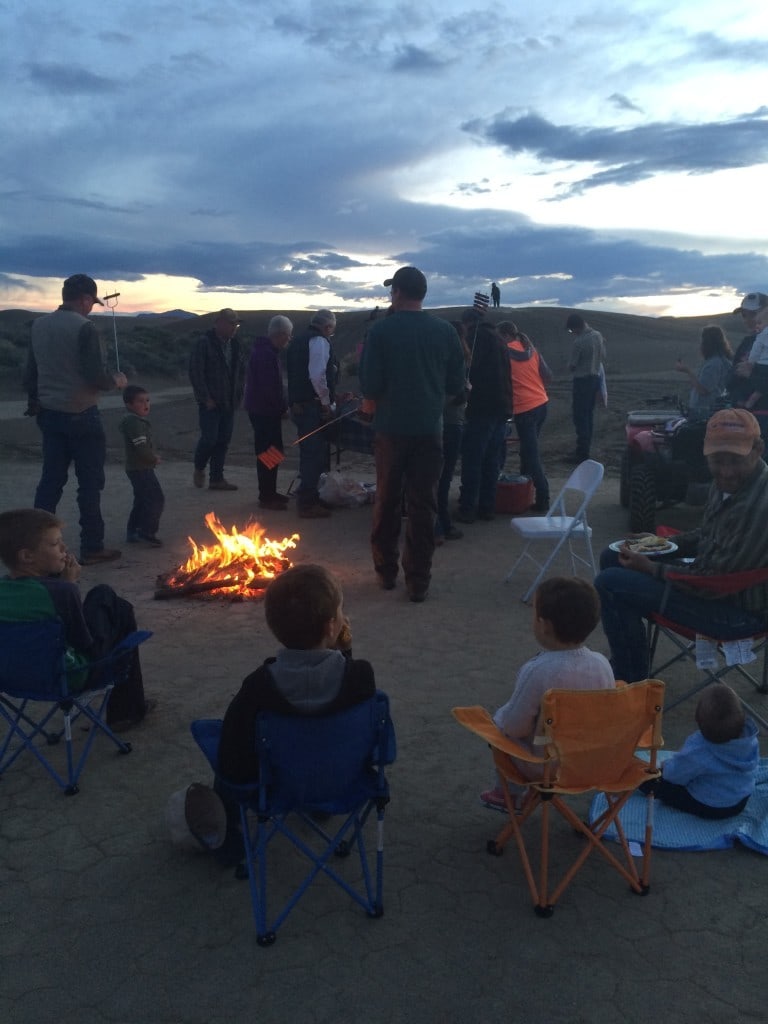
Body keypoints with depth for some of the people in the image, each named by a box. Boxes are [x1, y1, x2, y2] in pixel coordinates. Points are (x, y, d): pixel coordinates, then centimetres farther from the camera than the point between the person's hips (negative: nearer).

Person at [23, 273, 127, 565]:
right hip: (81, 415, -7)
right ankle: (92, 548, 8)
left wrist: (35, 401, 25)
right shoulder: (84, 327, -15)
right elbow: (95, 376, -19)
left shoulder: (39, 325, 7)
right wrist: (115, 381, 0)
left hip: (49, 413, 7)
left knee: (51, 480, 12)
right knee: (90, 483, 3)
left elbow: (30, 371, 13)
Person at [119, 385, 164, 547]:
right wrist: (155, 458, -10)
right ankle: (147, 532, -6)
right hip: (141, 468, -11)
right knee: (156, 499, -10)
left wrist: (153, 455, 5)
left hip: (135, 468, 11)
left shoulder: (135, 420, 13)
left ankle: (132, 532, 23)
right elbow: (142, 448, -26)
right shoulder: (134, 422, -20)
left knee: (142, 501, 18)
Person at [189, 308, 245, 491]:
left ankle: (216, 478, 14)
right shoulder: (204, 342, -9)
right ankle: (199, 469, 19)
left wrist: (237, 395, 7)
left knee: (223, 441, 6)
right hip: (210, 402, -6)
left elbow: (240, 370, 17)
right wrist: (206, 398, -14)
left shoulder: (236, 344, 10)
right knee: (209, 438, -7)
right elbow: (195, 373, -11)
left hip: (229, 401, 6)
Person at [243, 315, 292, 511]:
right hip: (264, 410, -11)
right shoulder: (266, 354, -20)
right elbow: (269, 387, -25)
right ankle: (266, 497, 0)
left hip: (266, 409, 11)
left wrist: (282, 405, 14)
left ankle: (269, 493, 26)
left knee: (272, 451, 16)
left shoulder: (267, 351, 14)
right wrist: (283, 406, -15)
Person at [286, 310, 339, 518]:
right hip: (313, 407, -10)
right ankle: (308, 503, 0)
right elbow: (317, 376, -22)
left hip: (297, 405, 10)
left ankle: (306, 498, 29)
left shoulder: (299, 340, 19)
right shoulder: (320, 341, -11)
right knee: (315, 454, -4)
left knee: (308, 452, 19)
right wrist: (327, 403, -13)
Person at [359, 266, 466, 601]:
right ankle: (418, 581, 8)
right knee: (423, 505, 6)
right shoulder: (445, 331, -1)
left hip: (391, 428, -1)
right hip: (429, 429, 1)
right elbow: (456, 384, 2)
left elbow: (370, 386, -11)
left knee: (387, 501, 14)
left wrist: (376, 398, 10)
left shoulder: (381, 330, -8)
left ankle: (386, 571, 24)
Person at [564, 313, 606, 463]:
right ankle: (585, 448, 21)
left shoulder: (579, 342, -20)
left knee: (580, 417, -4)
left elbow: (571, 365, -11)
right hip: (595, 377, 8)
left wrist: (574, 368, 9)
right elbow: (603, 357, 12)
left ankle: (582, 452, -4)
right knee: (589, 414, 14)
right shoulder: (598, 335, 3)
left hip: (582, 380, -8)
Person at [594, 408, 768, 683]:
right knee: (612, 559, 15)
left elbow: (713, 581, -27)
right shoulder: (727, 483, -2)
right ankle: (625, 661, 24)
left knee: (610, 583, -18)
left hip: (739, 610, -10)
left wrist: (651, 568, -15)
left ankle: (632, 683, 0)